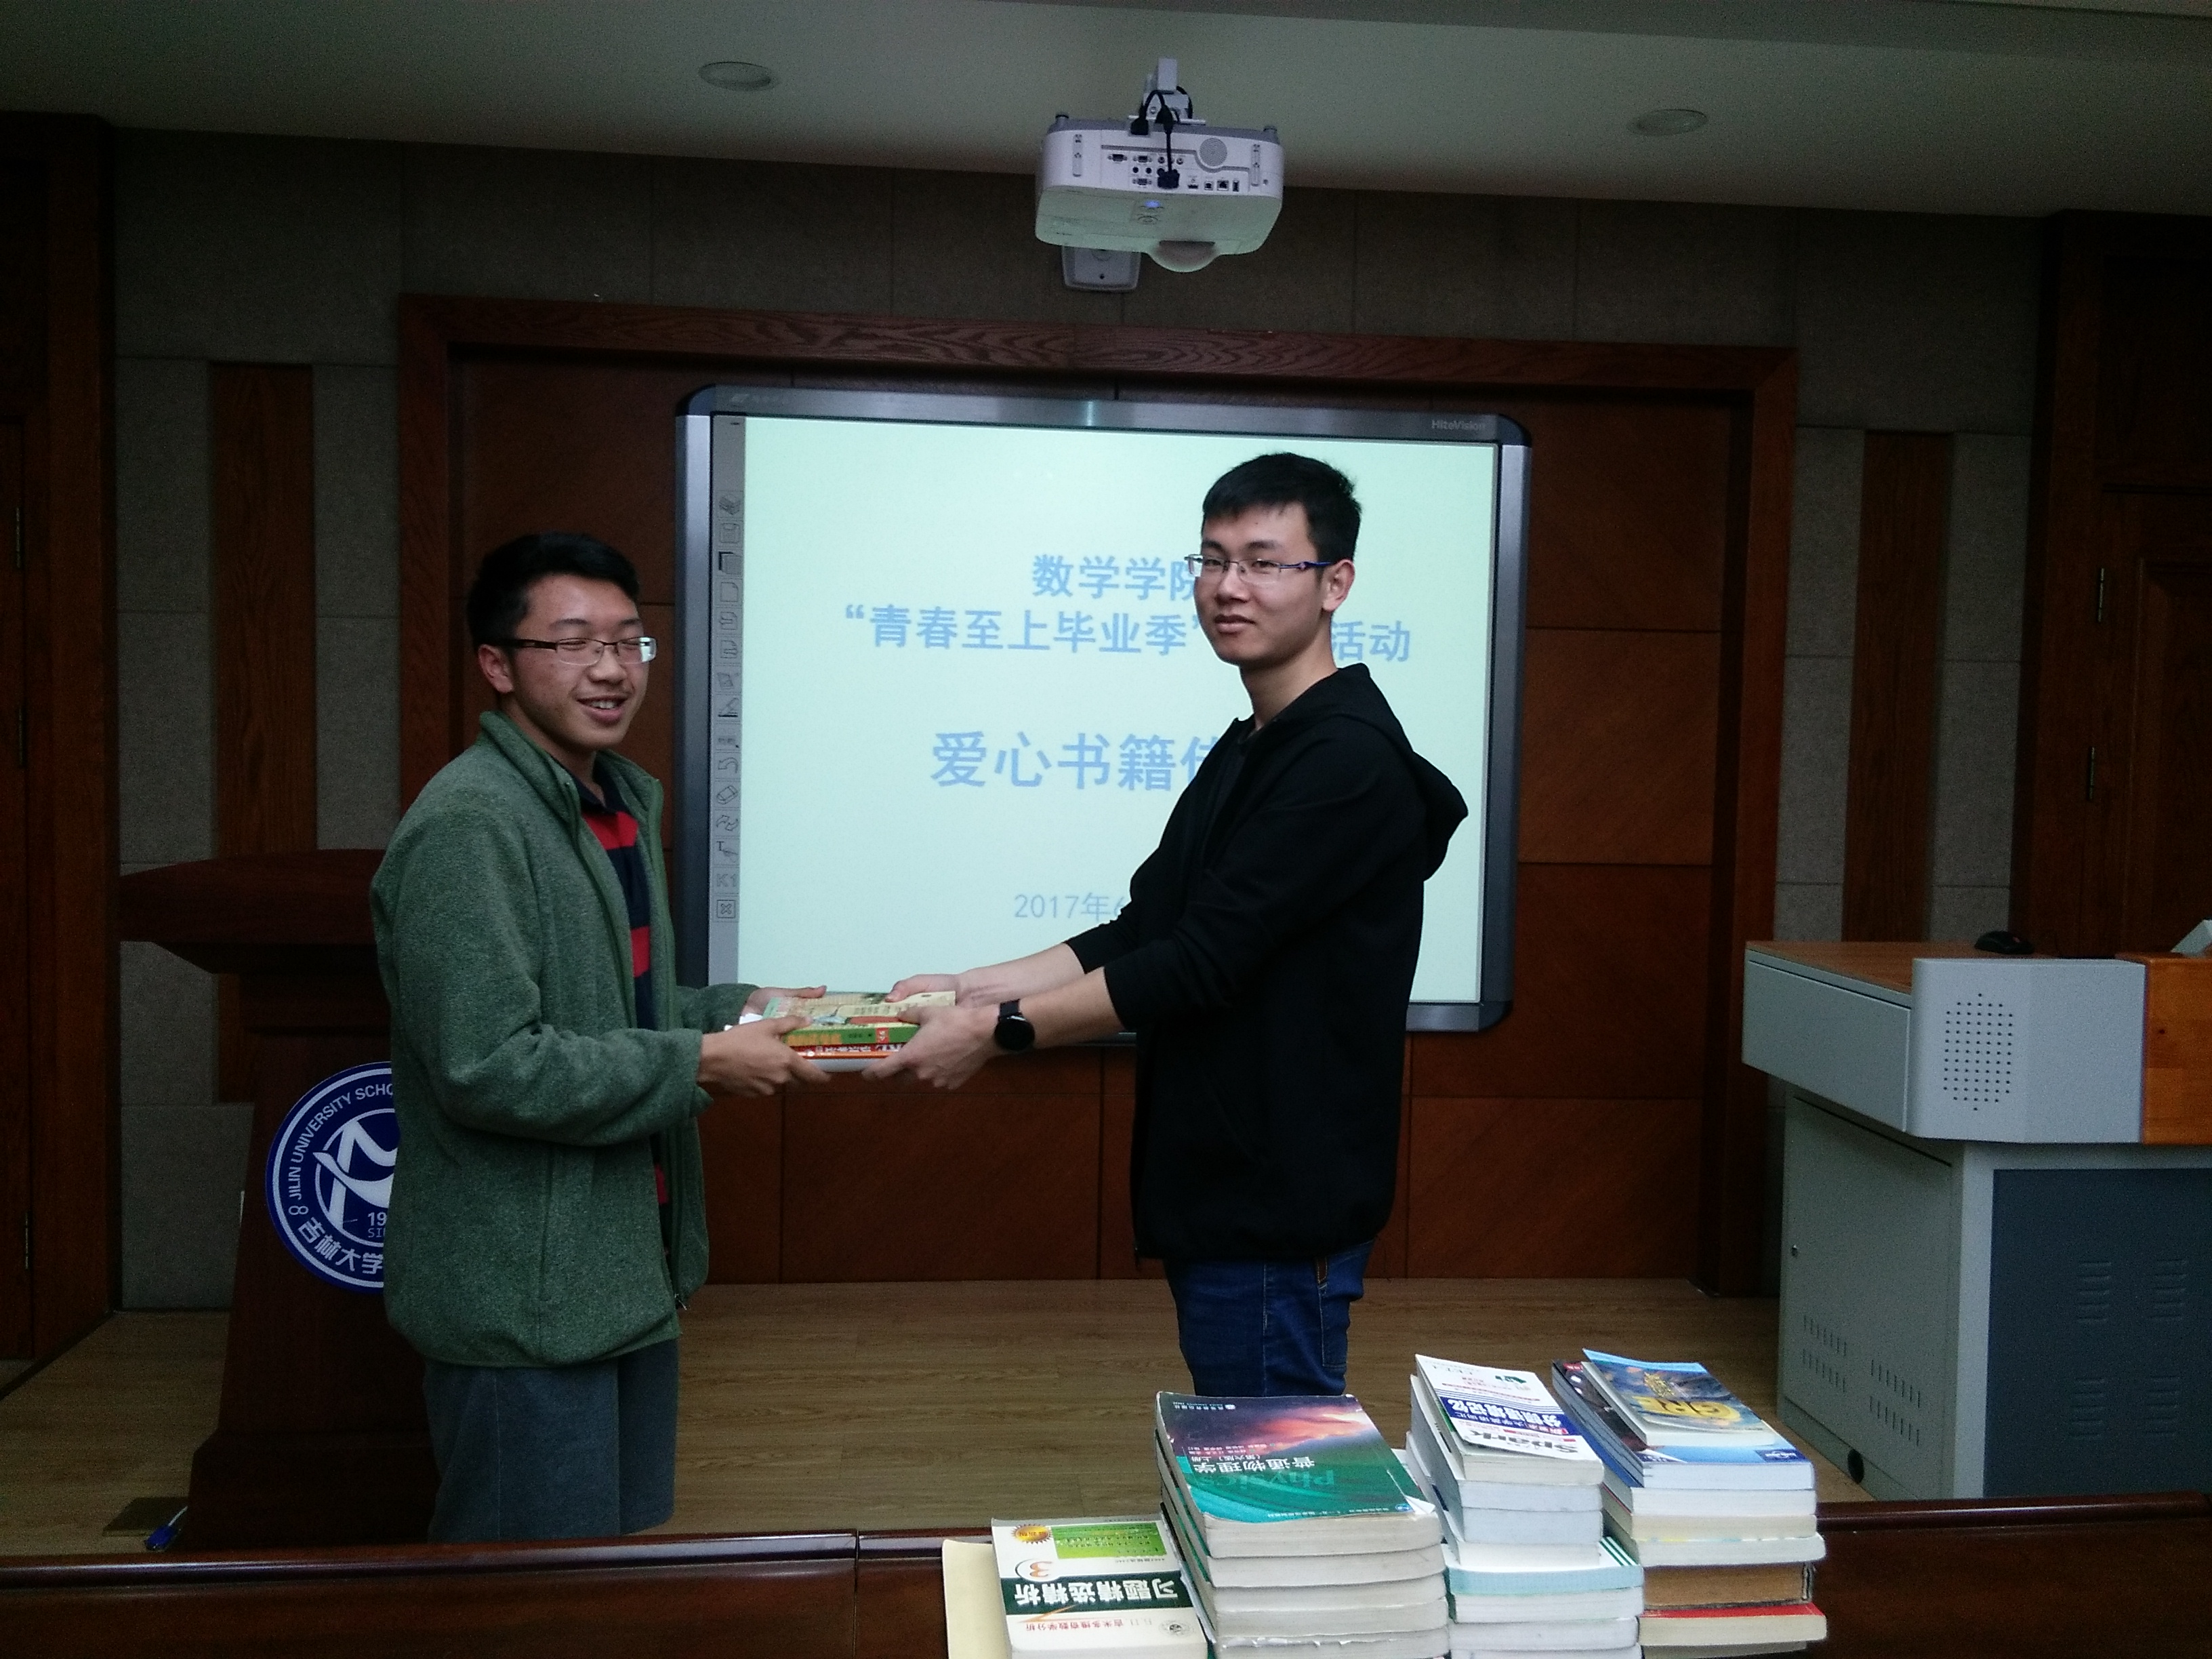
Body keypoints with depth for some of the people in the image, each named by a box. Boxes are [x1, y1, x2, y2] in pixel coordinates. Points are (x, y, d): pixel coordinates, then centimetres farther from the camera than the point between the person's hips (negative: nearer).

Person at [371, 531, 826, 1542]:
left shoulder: (624, 799, 11)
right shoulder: (469, 825, -19)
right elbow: (488, 1067, -25)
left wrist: (734, 1009, 5)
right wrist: (698, 1064, -20)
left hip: (628, 1266, 9)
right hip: (525, 1296, -9)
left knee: (627, 1544, 21)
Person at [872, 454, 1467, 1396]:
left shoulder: (1349, 763, -18)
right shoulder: (1246, 754, 13)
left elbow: (1204, 962, -22)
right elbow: (1140, 934, 12)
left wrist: (999, 1028, -18)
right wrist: (970, 989, 3)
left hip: (1280, 1207, -9)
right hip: (1220, 1184, 9)